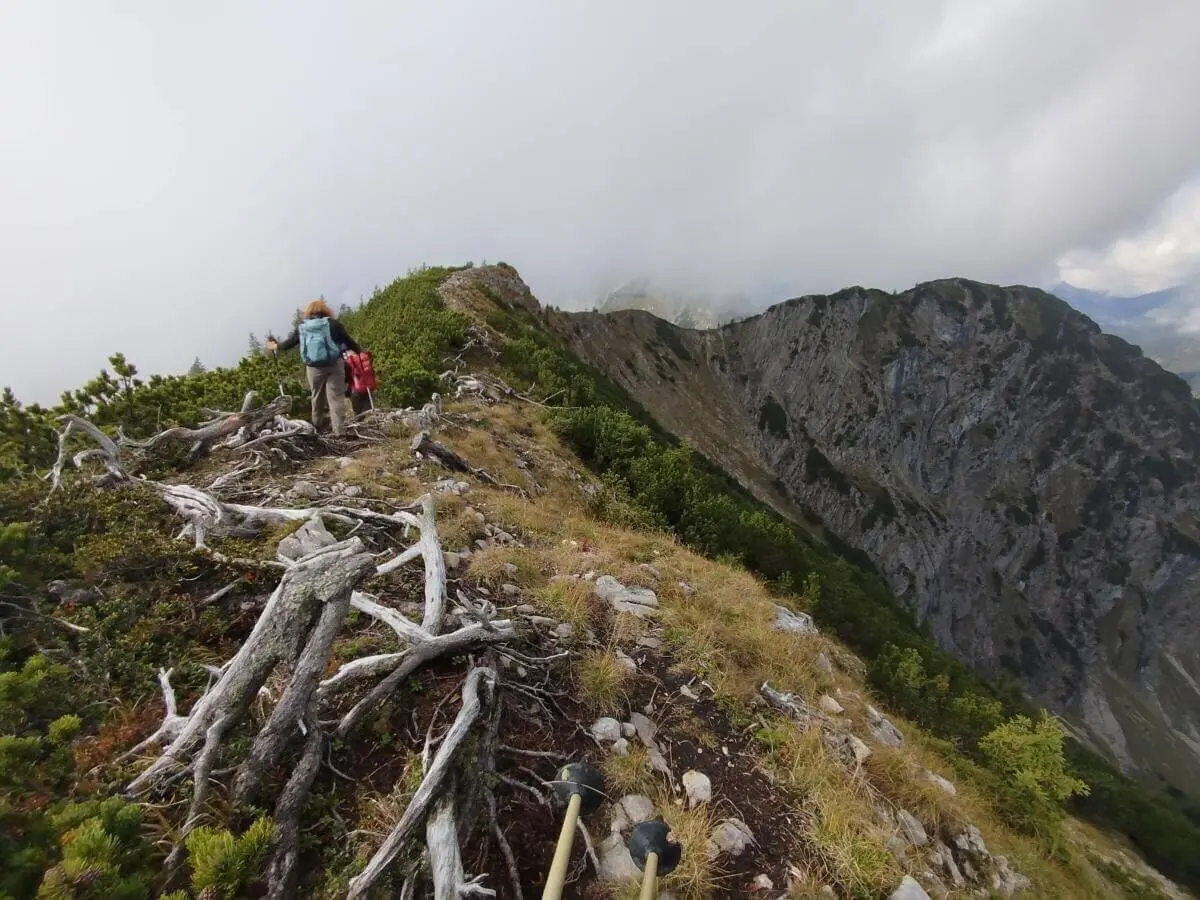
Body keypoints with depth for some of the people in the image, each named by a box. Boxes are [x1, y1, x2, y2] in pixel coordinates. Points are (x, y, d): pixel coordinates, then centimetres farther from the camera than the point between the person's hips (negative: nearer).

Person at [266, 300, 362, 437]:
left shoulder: (301, 327, 6)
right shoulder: (333, 323, -1)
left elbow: (288, 343, 15)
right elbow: (349, 341, 1)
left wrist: (274, 346, 35)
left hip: (314, 368, 3)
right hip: (334, 365, -2)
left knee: (318, 397, 19)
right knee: (336, 398, -3)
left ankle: (318, 428, 35)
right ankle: (340, 431, -8)